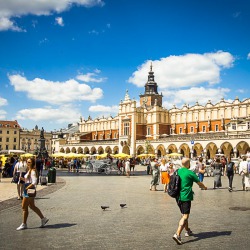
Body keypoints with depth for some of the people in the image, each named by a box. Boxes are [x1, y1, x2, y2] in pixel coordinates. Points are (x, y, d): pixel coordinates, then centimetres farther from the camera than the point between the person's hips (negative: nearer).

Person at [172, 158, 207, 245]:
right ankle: (177, 234, -21)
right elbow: (199, 183, 2)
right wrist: (204, 187, 23)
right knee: (185, 216, -8)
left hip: (178, 196, 7)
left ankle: (187, 231, 38)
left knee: (183, 214, 22)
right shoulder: (190, 173, -10)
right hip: (186, 197, -7)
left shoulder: (177, 171, 7)